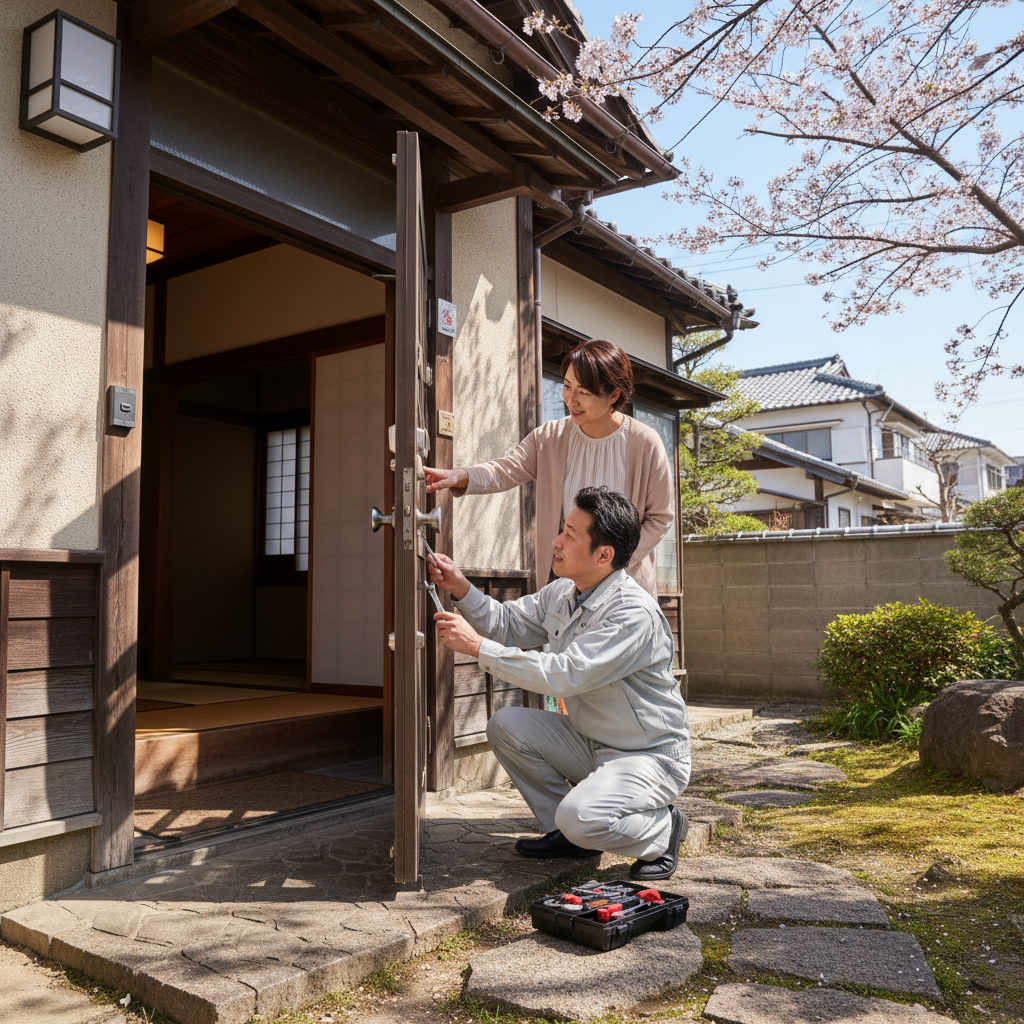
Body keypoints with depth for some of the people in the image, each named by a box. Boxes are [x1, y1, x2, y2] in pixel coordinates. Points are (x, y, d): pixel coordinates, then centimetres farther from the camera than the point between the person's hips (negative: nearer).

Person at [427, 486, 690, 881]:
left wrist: (479, 647, -31)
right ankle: (565, 832, 8)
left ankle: (662, 829, 3)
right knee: (505, 724, -8)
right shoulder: (561, 593, 0)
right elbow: (507, 623, 11)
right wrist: (462, 590, -7)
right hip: (590, 743, 8)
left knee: (580, 818, -31)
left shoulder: (634, 613, -27)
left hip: (650, 756, -8)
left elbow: (564, 676, -34)